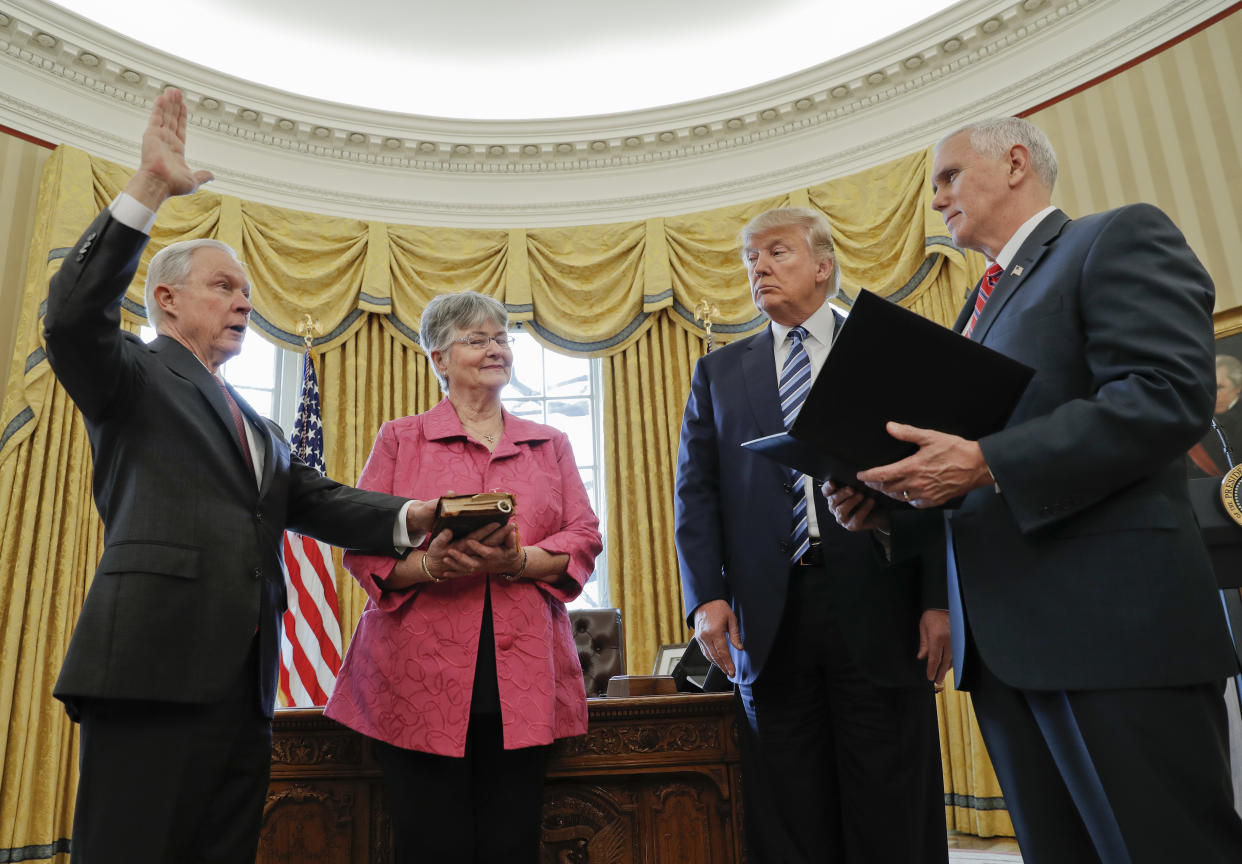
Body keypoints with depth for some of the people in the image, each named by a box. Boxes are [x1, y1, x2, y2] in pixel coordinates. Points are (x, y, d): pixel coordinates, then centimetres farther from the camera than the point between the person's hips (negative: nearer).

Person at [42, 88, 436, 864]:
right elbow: (74, 316, -13)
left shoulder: (259, 427, 26)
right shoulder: (134, 375, 7)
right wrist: (149, 189, -16)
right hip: (154, 667, -6)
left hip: (244, 681, 7)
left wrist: (409, 516, -6)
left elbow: (315, 499, 13)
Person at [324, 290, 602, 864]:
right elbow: (362, 545, 3)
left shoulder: (550, 445, 16)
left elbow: (585, 538, 7)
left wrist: (516, 561, -13)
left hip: (521, 681, 2)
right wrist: (429, 566, -17)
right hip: (420, 681, -1)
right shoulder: (399, 440, 10)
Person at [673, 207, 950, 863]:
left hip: (877, 609, -1)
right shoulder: (718, 372, 16)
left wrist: (938, 601, -7)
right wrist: (706, 595, -5)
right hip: (770, 614, 2)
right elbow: (696, 490, 9)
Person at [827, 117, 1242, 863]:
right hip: (1000, 639, 8)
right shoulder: (982, 305, 23)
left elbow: (1170, 394, -17)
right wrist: (890, 505, 5)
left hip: (1113, 626, -8)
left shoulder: (1119, 238, -1)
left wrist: (987, 463, -22)